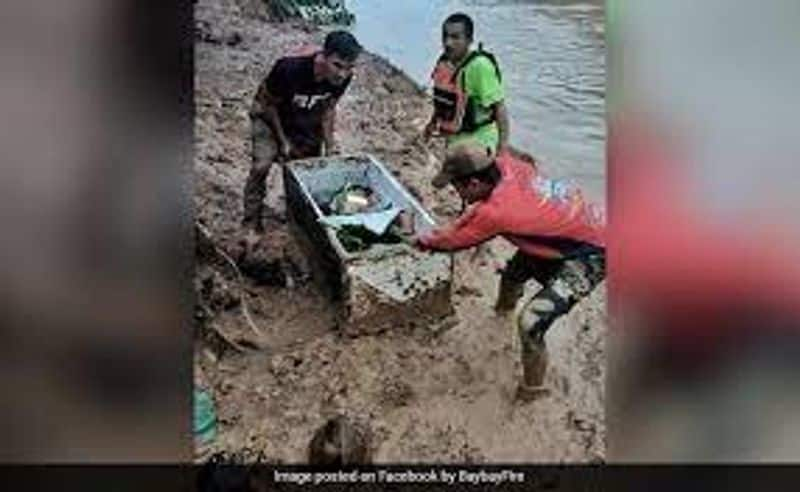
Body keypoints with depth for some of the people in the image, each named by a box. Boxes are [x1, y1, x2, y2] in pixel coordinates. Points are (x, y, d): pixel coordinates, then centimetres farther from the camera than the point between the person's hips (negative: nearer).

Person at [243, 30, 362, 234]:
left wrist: (329, 144, -6)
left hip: (306, 119, 4)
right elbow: (269, 104, -23)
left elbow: (328, 107, -6)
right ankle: (251, 221, -2)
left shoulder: (343, 77, -25)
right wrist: (283, 141, -18)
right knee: (262, 165, -19)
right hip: (269, 114, -4)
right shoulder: (290, 70, -40)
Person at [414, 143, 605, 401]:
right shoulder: (506, 164, -14)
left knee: (531, 321, -17)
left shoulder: (496, 212, -33)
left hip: (591, 254, -9)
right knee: (513, 273, 28)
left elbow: (452, 239, -17)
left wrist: (422, 240, 4)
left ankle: (532, 388, 6)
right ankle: (505, 305, 62)